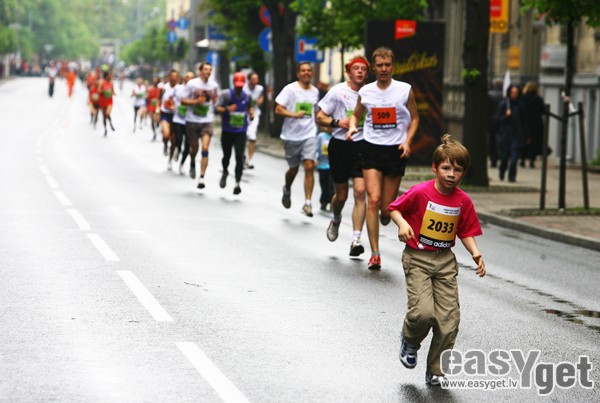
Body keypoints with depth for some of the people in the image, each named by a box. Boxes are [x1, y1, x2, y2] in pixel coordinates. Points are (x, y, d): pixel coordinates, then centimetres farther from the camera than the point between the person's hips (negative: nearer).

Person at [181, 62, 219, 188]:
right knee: (194, 147, 11)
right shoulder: (192, 84, -6)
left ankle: (202, 178, -14)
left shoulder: (214, 85, 2)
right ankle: (192, 163, 46)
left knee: (205, 148, -13)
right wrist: (196, 101, -19)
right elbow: (183, 100, -5)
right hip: (192, 120, -1)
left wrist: (212, 109, 8)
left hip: (207, 121, 1)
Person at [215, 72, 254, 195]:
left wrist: (251, 113, 2)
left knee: (239, 157, -11)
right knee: (226, 155, 12)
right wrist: (227, 109, -32)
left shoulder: (247, 96, 4)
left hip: (240, 132, 1)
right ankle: (225, 173, 45)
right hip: (227, 131, -1)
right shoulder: (226, 94, -7)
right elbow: (216, 108, -13)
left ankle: (237, 183, -7)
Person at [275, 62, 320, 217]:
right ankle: (287, 190, 44)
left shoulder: (315, 91, 9)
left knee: (309, 166, -13)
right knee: (293, 169, 12)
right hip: (291, 136, -2)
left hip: (309, 135, 2)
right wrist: (294, 114, -23)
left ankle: (307, 203, -12)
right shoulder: (290, 89, -6)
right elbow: (278, 109, -10)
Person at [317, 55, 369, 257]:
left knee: (360, 191, -13)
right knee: (341, 194, 9)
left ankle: (356, 240, -12)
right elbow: (320, 116, -1)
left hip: (362, 146, 1)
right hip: (340, 144, -1)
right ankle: (336, 220, 45)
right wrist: (338, 122, -17)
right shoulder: (338, 92, -2)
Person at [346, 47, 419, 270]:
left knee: (387, 206, 2)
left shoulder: (405, 90, 0)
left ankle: (385, 213, 44)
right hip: (371, 148, 1)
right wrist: (352, 127, -3)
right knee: (373, 200, -13)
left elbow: (414, 118, 9)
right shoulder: (365, 92, 4)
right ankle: (375, 254, -10)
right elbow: (356, 115, 19)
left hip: (396, 150, 0)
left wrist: (407, 141, -6)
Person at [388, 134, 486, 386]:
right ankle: (409, 342, 14)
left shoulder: (463, 201, 0)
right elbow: (394, 208, 1)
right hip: (417, 258, -4)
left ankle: (435, 371, 12)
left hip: (445, 261, 4)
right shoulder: (420, 192, -11)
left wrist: (475, 253, -7)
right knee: (423, 311, -21)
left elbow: (466, 232, 9)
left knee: (449, 320, -2)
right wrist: (402, 224, -18)